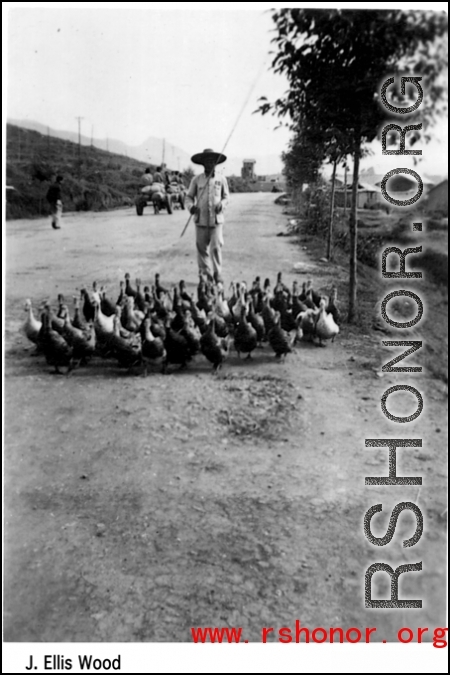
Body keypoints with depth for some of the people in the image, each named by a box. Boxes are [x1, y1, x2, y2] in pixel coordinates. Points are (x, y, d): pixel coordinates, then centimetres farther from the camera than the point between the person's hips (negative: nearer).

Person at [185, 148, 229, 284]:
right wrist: (191, 206, -11)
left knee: (216, 247, -6)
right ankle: (205, 274, 16)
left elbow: (226, 196, 12)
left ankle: (217, 274, 5)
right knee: (202, 248, 5)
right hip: (201, 219, 1)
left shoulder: (221, 179, 4)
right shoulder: (196, 180, 3)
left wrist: (222, 205, -9)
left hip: (217, 219, -1)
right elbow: (189, 196, 9)